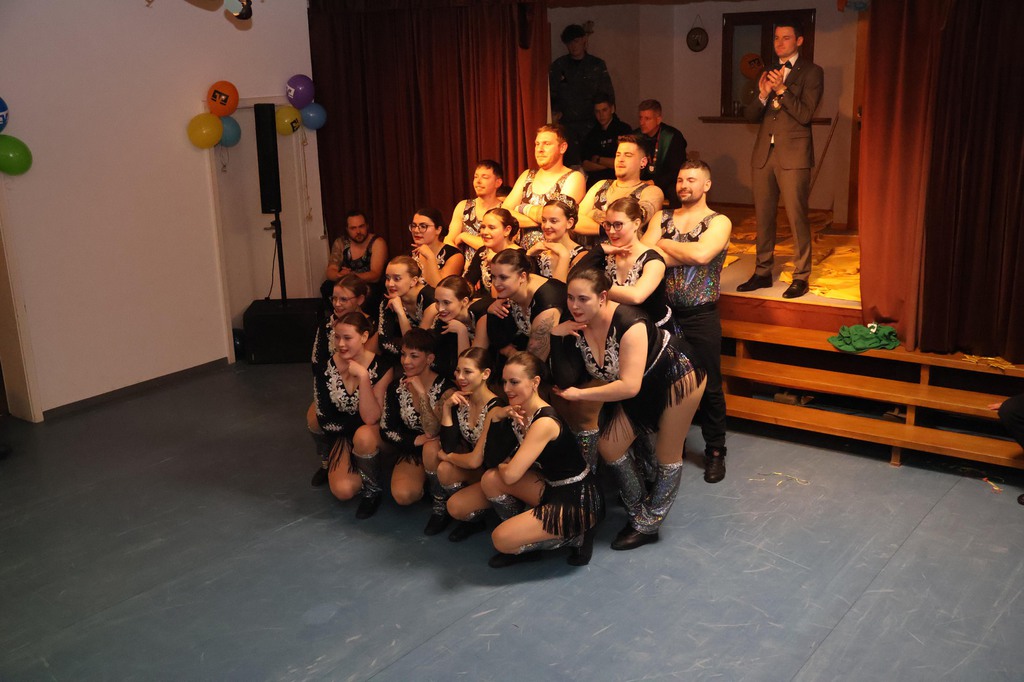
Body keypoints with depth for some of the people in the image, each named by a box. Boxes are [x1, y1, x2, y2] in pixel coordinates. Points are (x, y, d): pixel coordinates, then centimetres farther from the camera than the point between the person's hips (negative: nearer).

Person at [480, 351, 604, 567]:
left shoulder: (545, 422, -25)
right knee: (490, 479, -3)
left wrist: (501, 465, -2)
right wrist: (496, 418, -12)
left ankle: (575, 537, 3)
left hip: (578, 502, -8)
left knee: (501, 539, -12)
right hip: (552, 487, 8)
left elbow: (511, 475, -24)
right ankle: (523, 534, 12)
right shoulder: (519, 412, 1)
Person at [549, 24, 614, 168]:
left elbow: (608, 95, 11)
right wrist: (555, 112, -5)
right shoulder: (558, 66, 11)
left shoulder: (597, 65, 11)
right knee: (570, 165, -8)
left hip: (591, 124, 0)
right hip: (566, 125, 0)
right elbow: (551, 95, 14)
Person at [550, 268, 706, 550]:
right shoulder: (576, 326, -17)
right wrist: (555, 337, -31)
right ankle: (639, 514, 24)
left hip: (677, 376, -7)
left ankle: (648, 527, 22)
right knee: (609, 447, 5)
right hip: (643, 388, 7)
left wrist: (580, 394, -30)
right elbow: (565, 382, -21)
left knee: (666, 456, 4)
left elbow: (629, 386, -38)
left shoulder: (627, 323, -37)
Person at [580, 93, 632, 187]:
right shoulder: (592, 134, 15)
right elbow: (585, 165, 6)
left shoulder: (624, 129, 1)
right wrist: (610, 163, -5)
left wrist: (597, 159, 5)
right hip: (594, 182, 4)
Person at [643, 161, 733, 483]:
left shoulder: (719, 223, -4)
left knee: (709, 387, 6)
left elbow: (701, 253, -23)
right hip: (663, 312, 3)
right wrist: (685, 253, -18)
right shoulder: (662, 217, 8)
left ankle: (715, 451, 21)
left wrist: (663, 244, -10)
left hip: (701, 317, -3)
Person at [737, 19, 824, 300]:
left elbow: (805, 114, -11)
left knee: (797, 217, -4)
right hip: (763, 153, 6)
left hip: (793, 155, -5)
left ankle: (801, 277, 4)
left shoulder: (811, 72, 0)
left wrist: (781, 90, -19)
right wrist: (763, 94, -8)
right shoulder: (767, 72, 16)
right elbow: (750, 115, 10)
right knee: (763, 216, 10)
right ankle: (763, 272, 21)